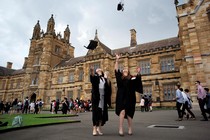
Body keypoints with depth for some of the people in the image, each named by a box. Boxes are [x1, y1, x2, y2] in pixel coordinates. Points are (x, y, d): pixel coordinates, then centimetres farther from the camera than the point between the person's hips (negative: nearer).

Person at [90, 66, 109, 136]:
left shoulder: (105, 79, 16)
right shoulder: (95, 77, 6)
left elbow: (107, 89, 10)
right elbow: (92, 76, -20)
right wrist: (92, 71, -42)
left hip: (103, 98, 4)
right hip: (96, 97, -4)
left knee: (102, 112, 6)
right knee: (96, 112, -5)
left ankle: (99, 127, 20)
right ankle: (94, 129, 0)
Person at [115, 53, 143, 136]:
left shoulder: (131, 78, 5)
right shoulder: (120, 77, 6)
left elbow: (138, 80, -12)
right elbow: (116, 69, -1)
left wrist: (138, 73, -29)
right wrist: (117, 60, -6)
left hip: (129, 98, 0)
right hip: (121, 98, 0)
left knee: (129, 114, 8)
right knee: (122, 112, -13)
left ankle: (130, 129, 21)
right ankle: (120, 129, -11)